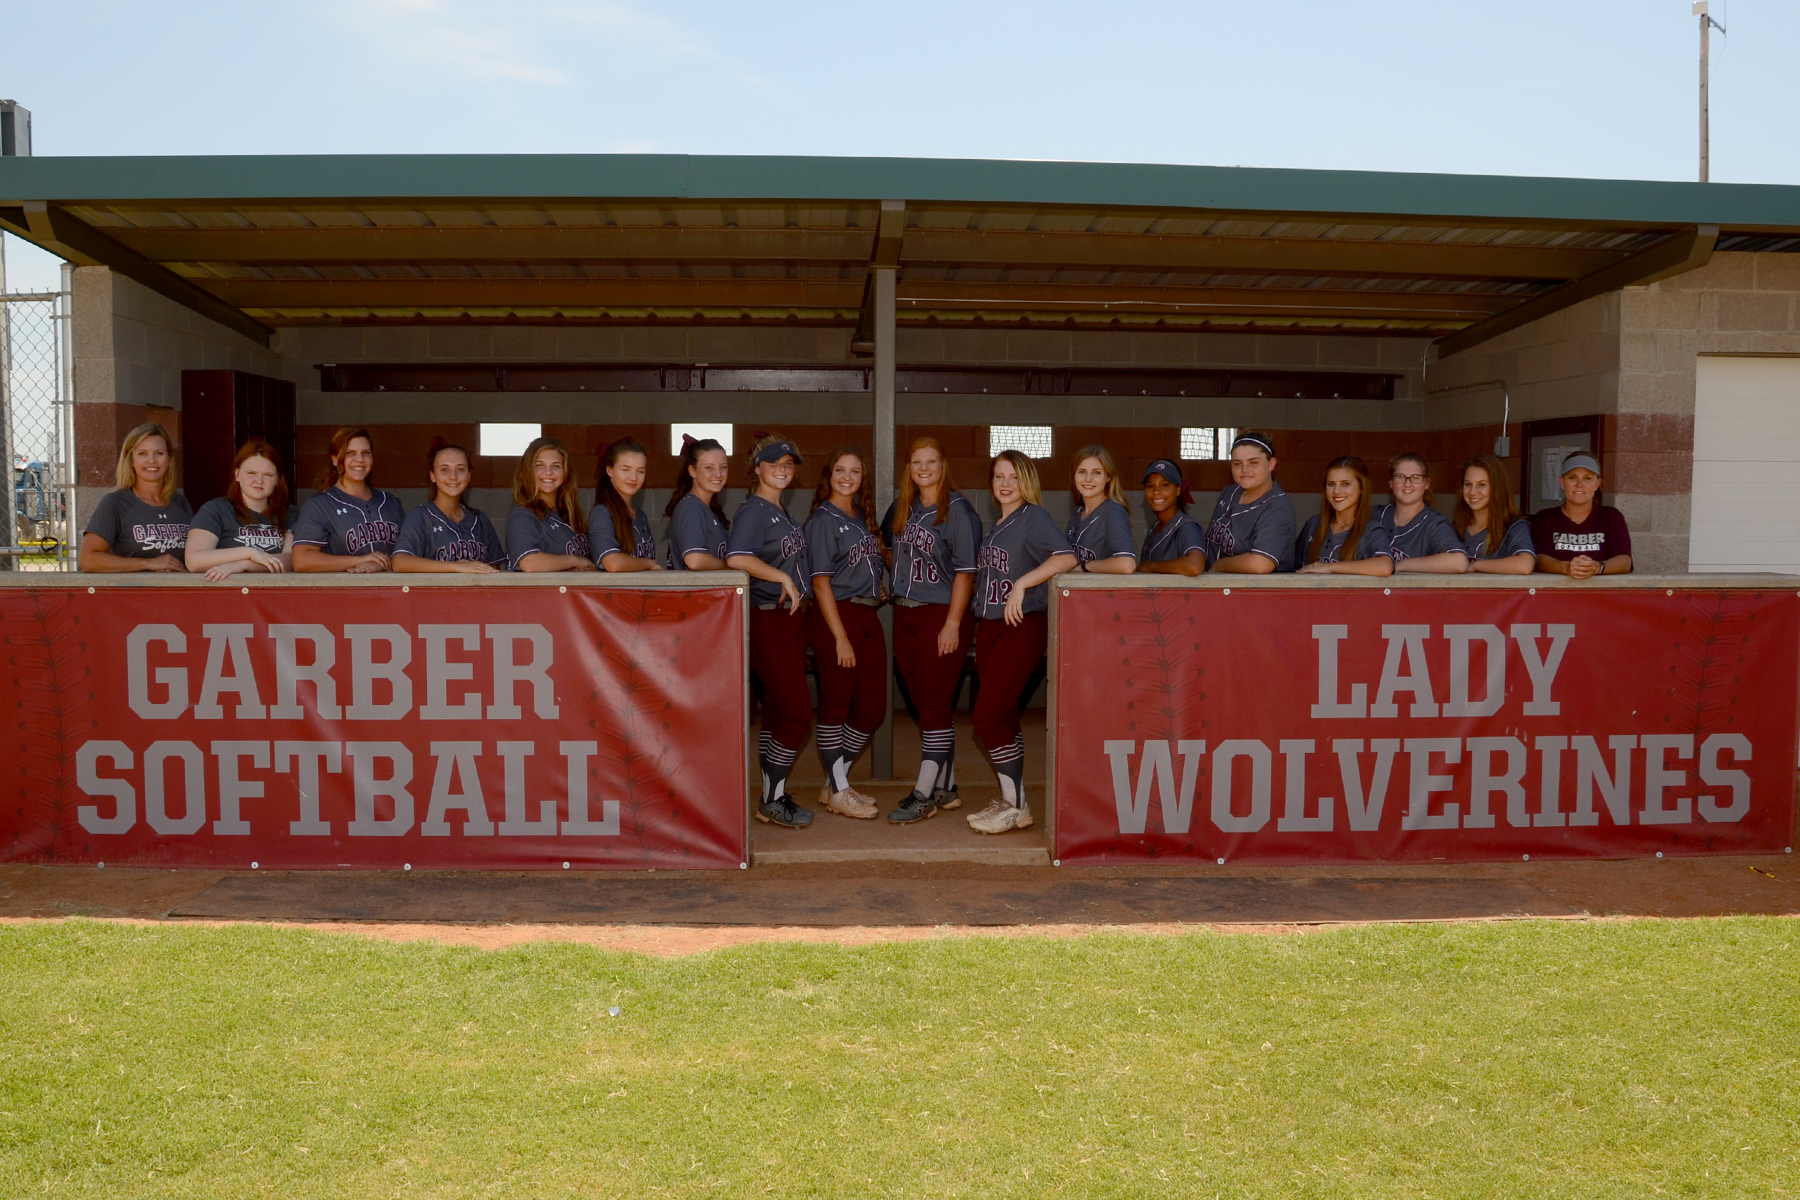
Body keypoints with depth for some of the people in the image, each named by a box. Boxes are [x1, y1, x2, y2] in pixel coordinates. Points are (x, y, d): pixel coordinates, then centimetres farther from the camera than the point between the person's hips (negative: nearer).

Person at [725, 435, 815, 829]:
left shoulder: (782, 511, 15)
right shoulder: (752, 511, -12)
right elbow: (737, 559, -30)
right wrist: (783, 577, -25)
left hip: (792, 617, 9)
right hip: (767, 621, -9)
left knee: (778, 712, 12)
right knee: (798, 713, -10)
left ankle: (775, 794, 20)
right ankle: (772, 801, 1)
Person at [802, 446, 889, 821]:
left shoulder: (863, 518, 15)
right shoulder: (823, 519, -7)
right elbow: (821, 582, -12)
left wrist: (880, 585, 8)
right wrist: (840, 637, -17)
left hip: (868, 615, 8)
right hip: (836, 615, -8)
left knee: (872, 708, 8)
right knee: (835, 706, 0)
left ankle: (834, 783, 22)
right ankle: (838, 793, 9)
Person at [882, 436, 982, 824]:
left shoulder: (958, 510, -9)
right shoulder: (901, 508, 11)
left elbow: (965, 571, -13)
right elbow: (887, 545, 31)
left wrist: (953, 623, -18)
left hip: (943, 615, -7)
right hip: (905, 614, 7)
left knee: (935, 706, -6)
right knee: (924, 705, 10)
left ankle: (923, 795, -4)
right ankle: (946, 789, 19)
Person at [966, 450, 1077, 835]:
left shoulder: (1033, 517, -9)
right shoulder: (996, 526, 16)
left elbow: (1066, 558, -24)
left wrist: (1022, 584, -27)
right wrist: (979, 626, 14)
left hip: (1023, 626, -8)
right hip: (989, 626, 8)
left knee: (987, 716, -12)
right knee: (1004, 717, 11)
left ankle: (1018, 807, -2)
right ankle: (1009, 800, 20)